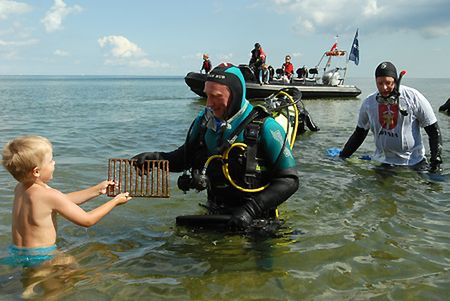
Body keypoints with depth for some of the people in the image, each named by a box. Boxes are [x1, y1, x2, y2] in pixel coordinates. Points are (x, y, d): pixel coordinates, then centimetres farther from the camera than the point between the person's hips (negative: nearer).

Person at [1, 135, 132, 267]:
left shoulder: (20, 188, 2)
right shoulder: (50, 195, -24)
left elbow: (64, 200, 11)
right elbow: (87, 220, -15)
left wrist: (97, 189, 11)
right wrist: (115, 201, -4)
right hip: (41, 257, -8)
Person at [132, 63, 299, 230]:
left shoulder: (263, 127, -12)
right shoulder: (203, 121, 3)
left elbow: (289, 180, -11)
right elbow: (186, 157, 18)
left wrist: (251, 209, -20)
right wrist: (156, 158, -1)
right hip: (215, 215, 5)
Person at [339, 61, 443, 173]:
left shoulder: (413, 97, -7)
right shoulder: (369, 103, 2)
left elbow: (433, 130, -2)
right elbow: (359, 133, 16)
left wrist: (436, 160, -11)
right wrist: (342, 157, 11)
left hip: (414, 163, -2)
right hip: (382, 162, 2)